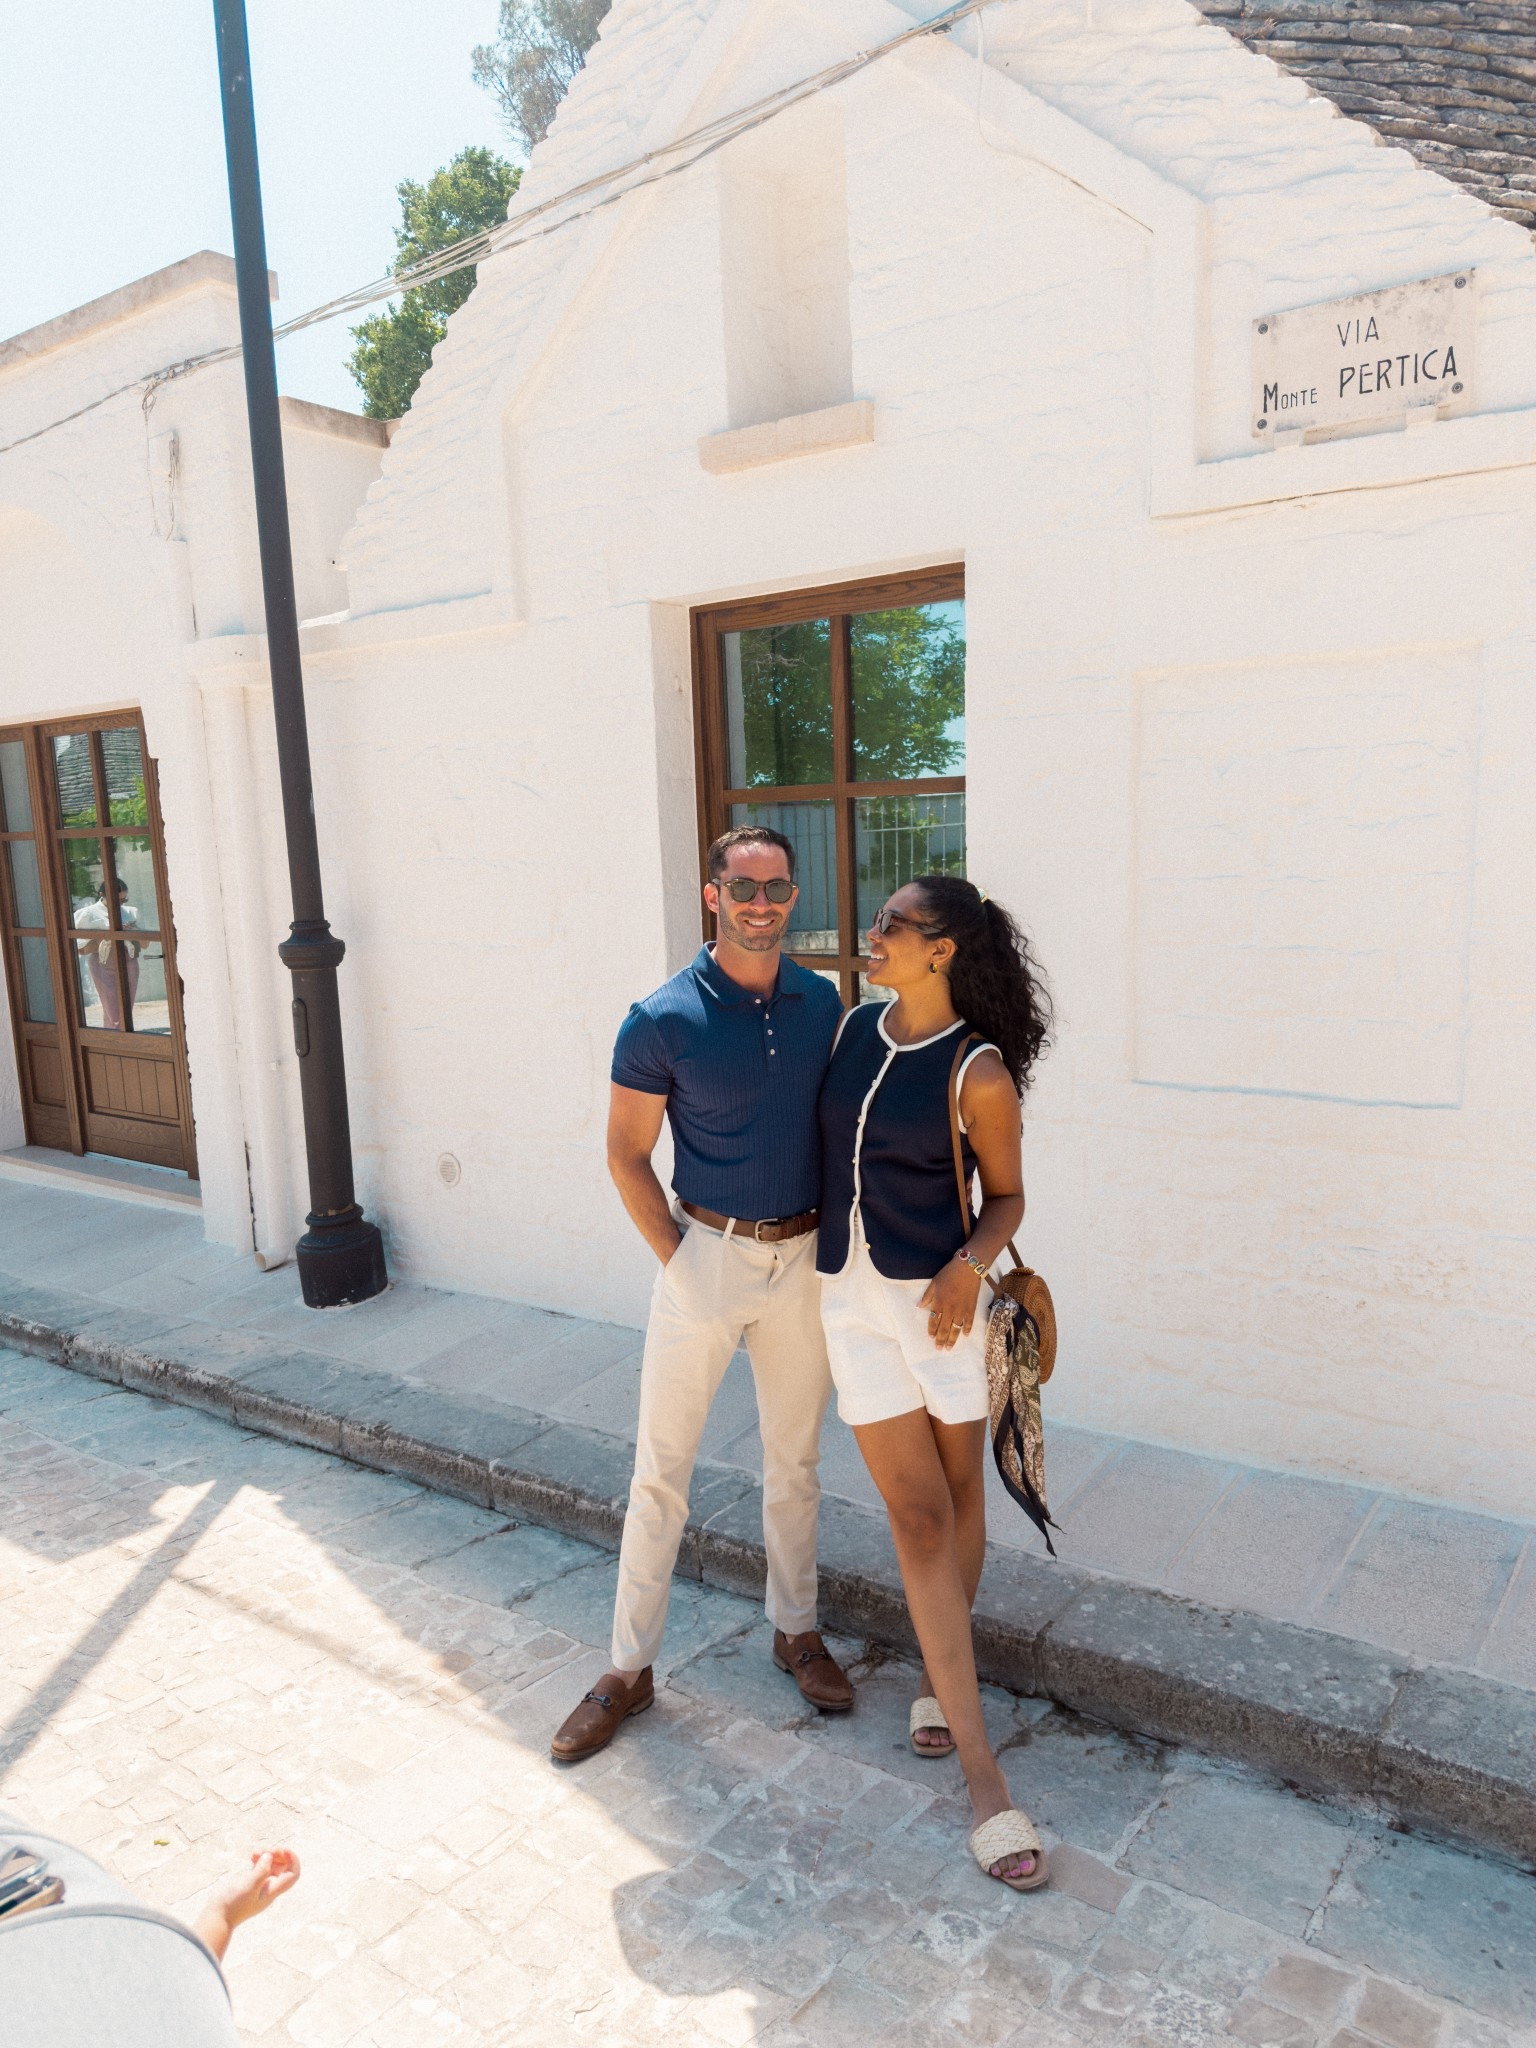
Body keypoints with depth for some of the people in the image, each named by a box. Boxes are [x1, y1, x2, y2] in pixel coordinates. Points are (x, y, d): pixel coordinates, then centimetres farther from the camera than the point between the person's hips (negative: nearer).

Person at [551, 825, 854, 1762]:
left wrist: (834, 1240, 6)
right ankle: (630, 1669, 22)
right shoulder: (664, 1020, -13)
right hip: (707, 1255, -3)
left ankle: (798, 1631, 37)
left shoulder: (822, 1002, 0)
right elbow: (628, 1157, -5)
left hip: (804, 1259, 4)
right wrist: (678, 1257, -7)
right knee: (662, 1469, 5)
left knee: (795, 1460, 17)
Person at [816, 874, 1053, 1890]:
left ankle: (941, 1679, 39)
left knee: (959, 1493, 12)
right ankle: (985, 1773, 8)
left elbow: (1007, 1196, -3)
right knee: (919, 1514, 1)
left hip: (939, 1298, -3)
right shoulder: (855, 1026, 2)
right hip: (851, 1295, 3)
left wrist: (969, 1266, -20)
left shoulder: (978, 1074, -13)